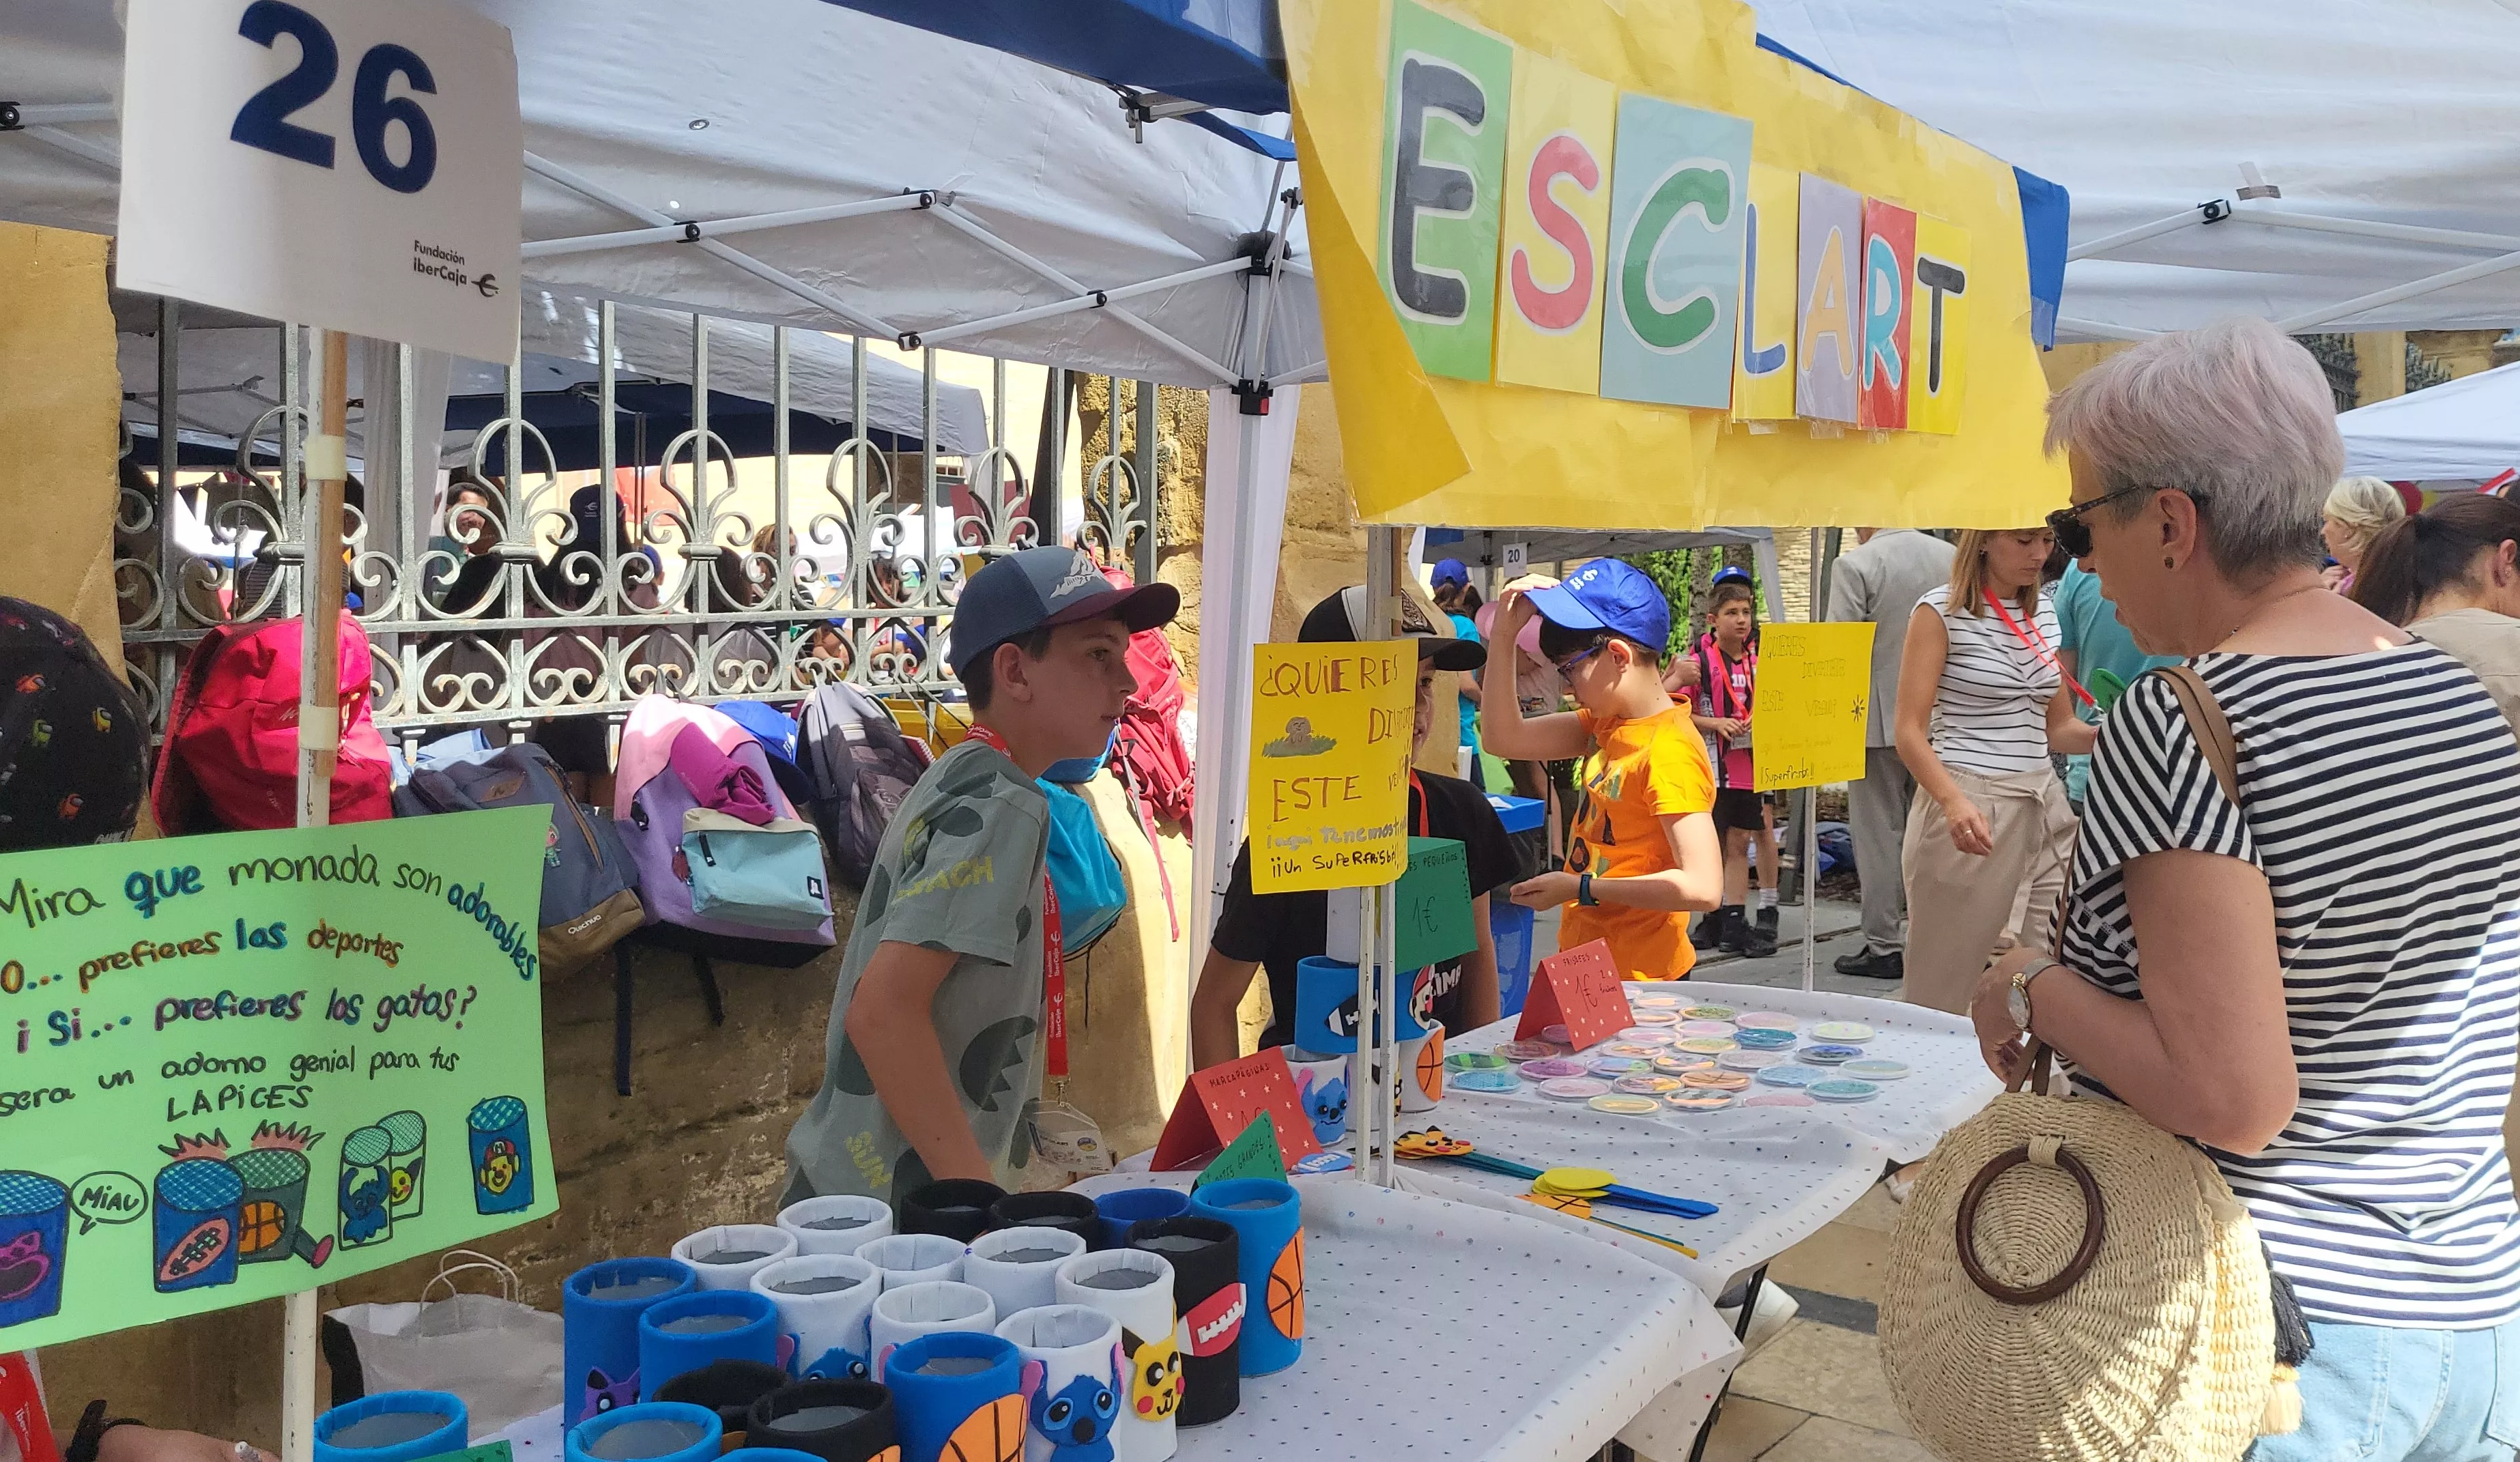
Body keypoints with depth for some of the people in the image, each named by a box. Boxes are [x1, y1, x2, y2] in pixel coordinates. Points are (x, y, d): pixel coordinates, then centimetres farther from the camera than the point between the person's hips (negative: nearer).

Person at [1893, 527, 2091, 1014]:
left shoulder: (2045, 612, 13)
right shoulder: (1941, 611, -5)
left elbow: (2057, 728, 19)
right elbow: (1911, 733, -11)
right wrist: (1954, 802, -27)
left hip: (2043, 805, 6)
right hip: (1969, 812, -6)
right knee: (1943, 990, 1)